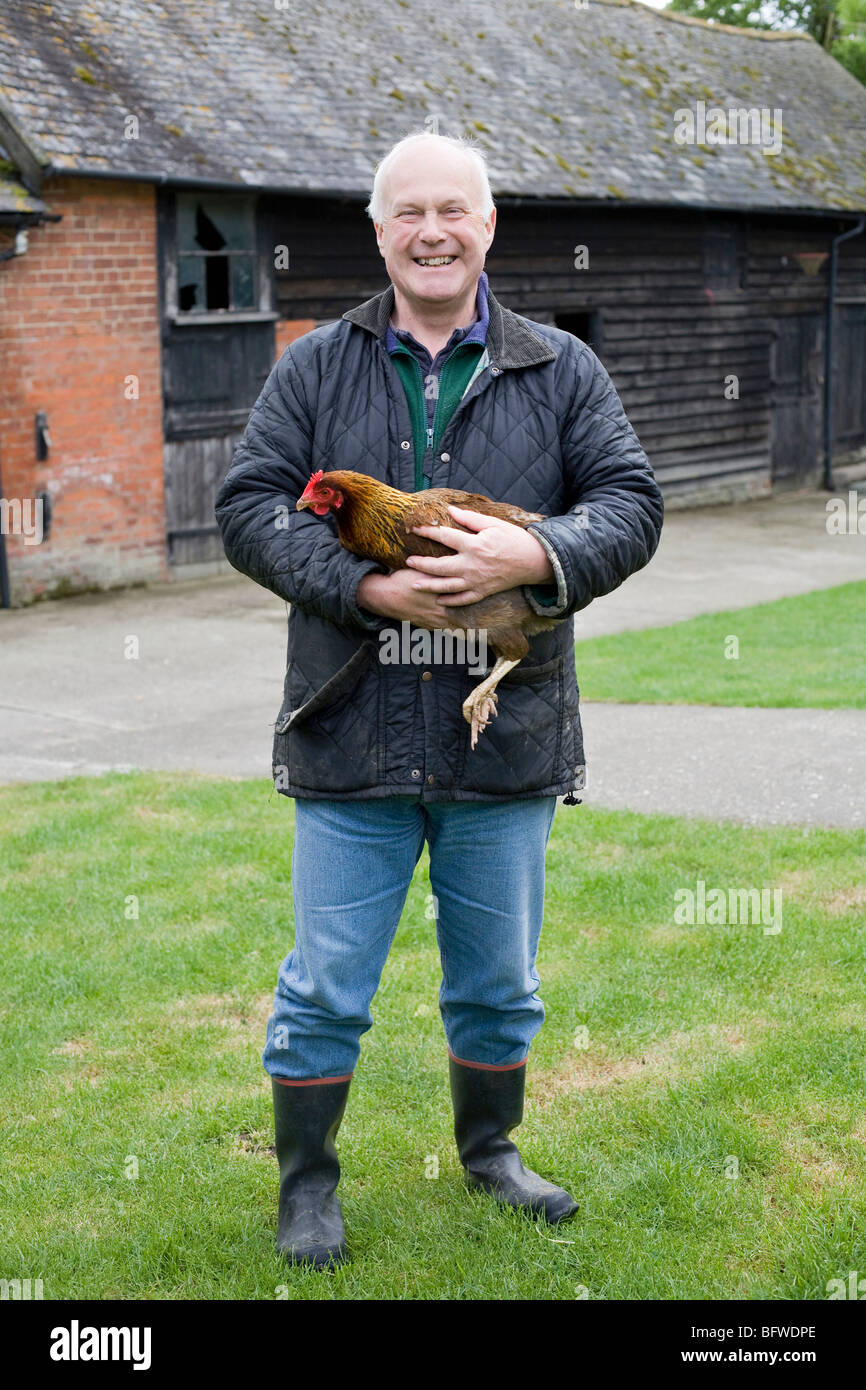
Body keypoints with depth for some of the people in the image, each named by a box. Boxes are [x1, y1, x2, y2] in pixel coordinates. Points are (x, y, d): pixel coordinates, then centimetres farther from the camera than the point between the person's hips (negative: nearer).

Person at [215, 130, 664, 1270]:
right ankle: (307, 1183, 25)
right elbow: (249, 509, -2)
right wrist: (369, 589, -17)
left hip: (506, 742, 2)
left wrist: (532, 555, -19)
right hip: (351, 741, -1)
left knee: (500, 983, 17)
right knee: (326, 988, 6)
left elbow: (631, 504, 1)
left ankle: (490, 1149, 39)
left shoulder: (560, 370, 6)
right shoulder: (316, 368, 4)